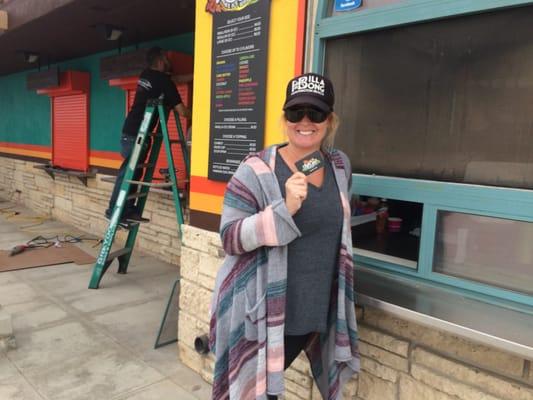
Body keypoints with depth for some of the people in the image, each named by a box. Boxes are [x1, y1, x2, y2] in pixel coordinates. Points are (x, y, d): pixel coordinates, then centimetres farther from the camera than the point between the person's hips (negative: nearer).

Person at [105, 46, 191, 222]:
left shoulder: (146, 75, 15)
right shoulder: (163, 80, -9)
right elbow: (182, 111, -10)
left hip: (131, 130, 9)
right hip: (136, 133, -9)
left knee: (134, 172, 10)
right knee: (128, 172, -5)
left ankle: (128, 209, 14)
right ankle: (114, 210, 1)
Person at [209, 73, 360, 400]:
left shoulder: (341, 166, 4)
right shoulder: (257, 170, -14)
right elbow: (230, 238, -17)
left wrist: (342, 290, 22)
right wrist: (285, 209, -29)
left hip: (317, 312, 5)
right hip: (263, 313, -5)